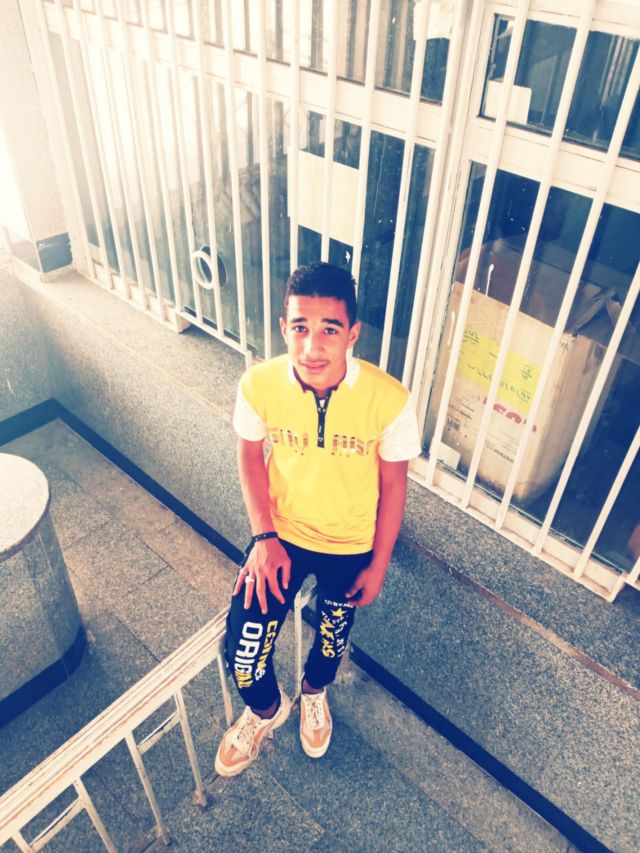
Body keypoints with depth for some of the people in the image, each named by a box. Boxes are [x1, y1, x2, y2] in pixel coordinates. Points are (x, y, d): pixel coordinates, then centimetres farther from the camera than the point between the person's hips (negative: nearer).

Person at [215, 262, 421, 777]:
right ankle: (266, 709, 38)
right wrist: (264, 537, -11)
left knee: (332, 639, 23)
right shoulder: (259, 384, -24)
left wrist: (379, 566, -3)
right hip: (282, 534, 0)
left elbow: (393, 484, -12)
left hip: (350, 545, 0)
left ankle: (314, 693, 62)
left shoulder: (389, 400, -28)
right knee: (242, 646, -2)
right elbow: (250, 455, -5)